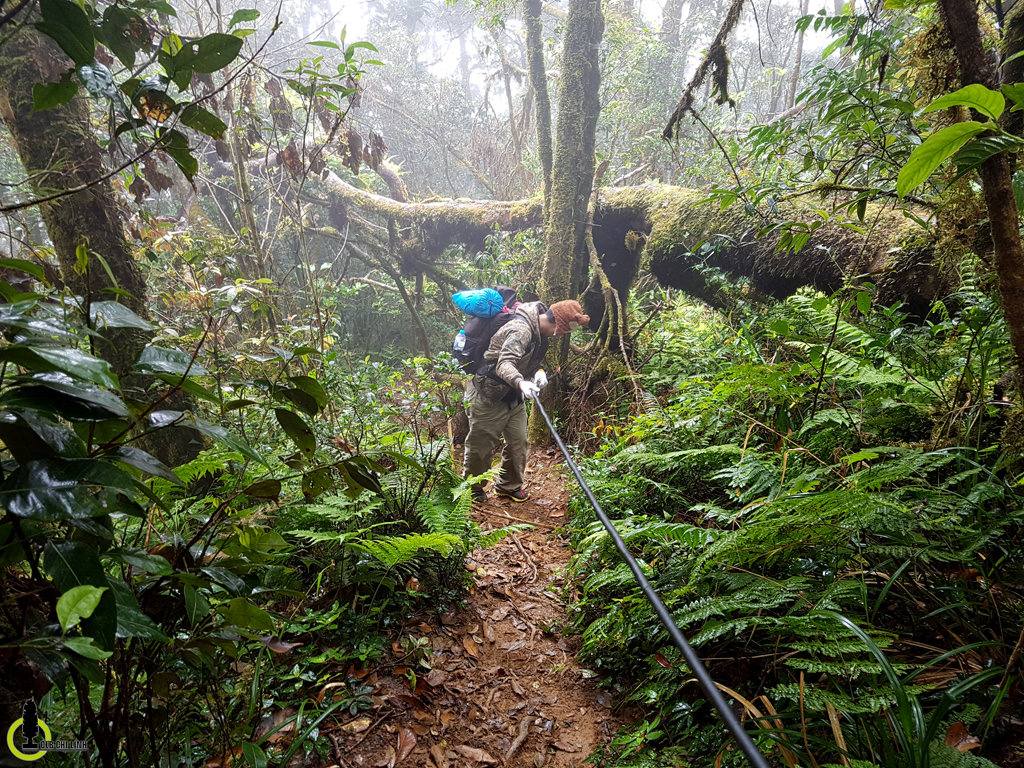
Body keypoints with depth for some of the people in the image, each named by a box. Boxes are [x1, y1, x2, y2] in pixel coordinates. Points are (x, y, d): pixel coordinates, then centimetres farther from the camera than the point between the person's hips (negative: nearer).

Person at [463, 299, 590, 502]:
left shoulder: (541, 333, 2)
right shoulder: (521, 329, -29)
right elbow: (504, 363, -39)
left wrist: (537, 372, -9)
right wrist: (520, 383, -57)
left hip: (513, 397, 9)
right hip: (488, 395, -9)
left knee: (518, 441, 12)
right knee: (482, 444, 3)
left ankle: (509, 486, 30)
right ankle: (472, 490, 22)